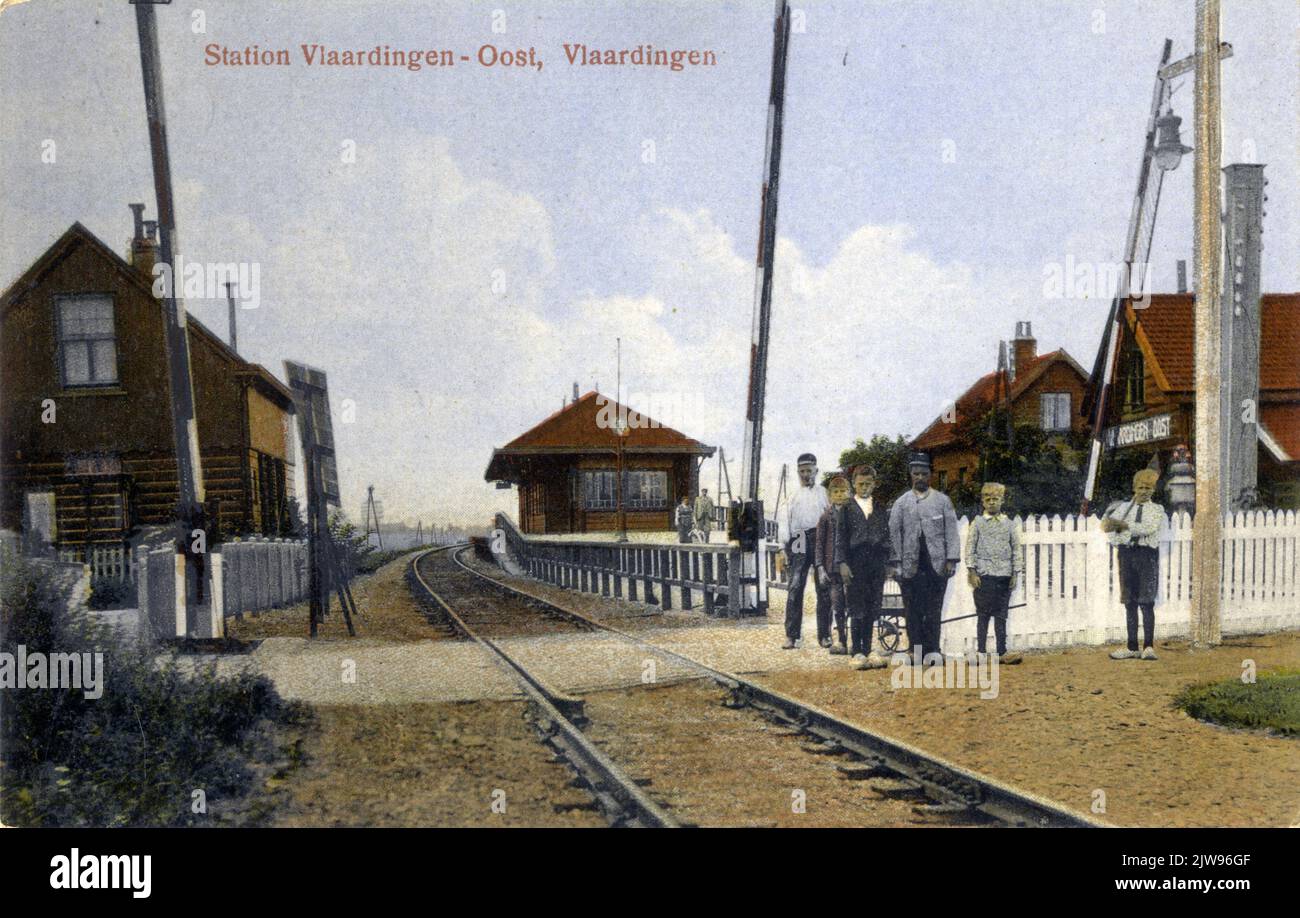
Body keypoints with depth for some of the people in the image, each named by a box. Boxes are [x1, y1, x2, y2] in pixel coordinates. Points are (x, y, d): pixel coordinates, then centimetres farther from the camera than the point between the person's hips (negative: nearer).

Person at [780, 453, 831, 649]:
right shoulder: (794, 497, 19)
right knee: (795, 588, -7)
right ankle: (792, 635, -6)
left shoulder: (824, 493, 14)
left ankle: (824, 634, 7)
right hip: (799, 544, 1)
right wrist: (784, 548, 5)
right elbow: (787, 522, 15)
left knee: (824, 588, 0)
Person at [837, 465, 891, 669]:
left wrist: (888, 561, 6)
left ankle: (868, 650, 13)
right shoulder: (846, 508, 4)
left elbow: (887, 537, 14)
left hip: (876, 567, 3)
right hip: (855, 566, -3)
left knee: (872, 612, 5)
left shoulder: (880, 509, 13)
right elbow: (840, 537, -1)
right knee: (857, 611, -3)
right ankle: (857, 652, 1)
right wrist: (842, 563, -9)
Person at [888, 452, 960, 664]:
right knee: (913, 610, 0)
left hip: (937, 564, 0)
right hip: (911, 565, 0)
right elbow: (894, 533, 5)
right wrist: (894, 562, -2)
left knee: (934, 610, 0)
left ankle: (932, 650, 5)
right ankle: (916, 651, 5)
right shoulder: (901, 503, 8)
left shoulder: (942, 500, 9)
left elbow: (951, 532, 6)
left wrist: (951, 559, -2)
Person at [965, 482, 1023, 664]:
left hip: (1004, 575, 2)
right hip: (983, 575, -2)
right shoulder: (977, 523, 3)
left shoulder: (1009, 524, 9)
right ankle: (981, 652, 4)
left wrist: (1015, 573, 4)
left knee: (1001, 615, 4)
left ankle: (1001, 652, 7)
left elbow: (1016, 550, 10)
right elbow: (970, 548, 0)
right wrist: (972, 572, -7)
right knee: (983, 615, 0)